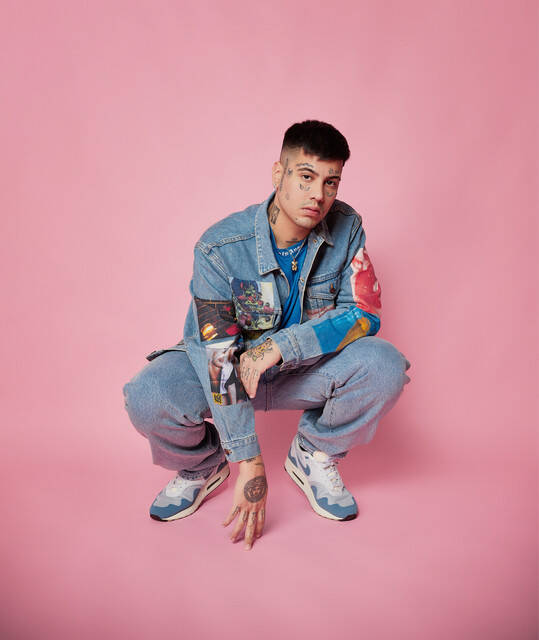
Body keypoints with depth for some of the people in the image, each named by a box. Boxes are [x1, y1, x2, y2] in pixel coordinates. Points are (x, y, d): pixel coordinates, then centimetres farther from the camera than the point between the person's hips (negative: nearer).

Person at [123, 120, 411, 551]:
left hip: (305, 367, 2)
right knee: (148, 397, -31)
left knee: (385, 365, -27)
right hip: (228, 365, -1)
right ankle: (201, 464, 7)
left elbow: (365, 313, -16)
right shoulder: (220, 247, -23)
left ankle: (314, 455, 4)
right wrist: (249, 463, -25)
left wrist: (281, 346, -30)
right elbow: (220, 360, -24)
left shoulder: (346, 229, -14)